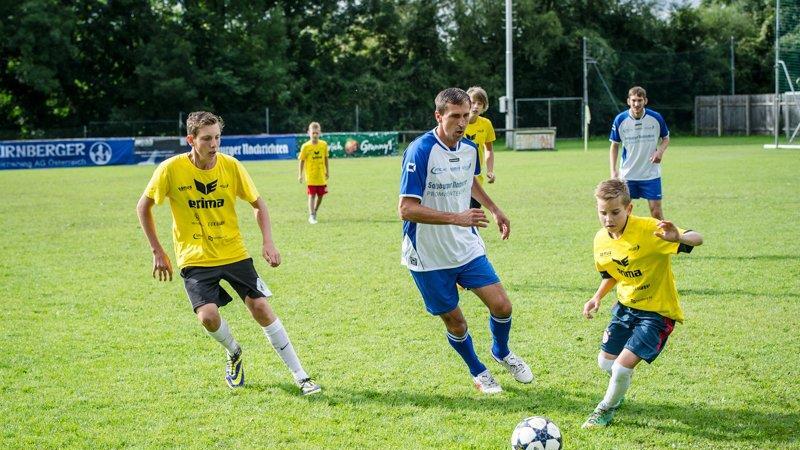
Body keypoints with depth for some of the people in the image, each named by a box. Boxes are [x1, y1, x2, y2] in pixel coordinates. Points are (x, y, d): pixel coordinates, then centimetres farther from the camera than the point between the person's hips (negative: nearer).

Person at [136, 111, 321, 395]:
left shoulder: (231, 166, -7)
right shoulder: (171, 169, -13)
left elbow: (258, 204, 6)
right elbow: (143, 207, 2)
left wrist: (268, 242, -7)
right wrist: (158, 252, 0)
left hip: (234, 253, 2)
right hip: (195, 259, -1)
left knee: (261, 308, -7)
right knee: (208, 316, -21)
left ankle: (301, 377, 3)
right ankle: (233, 353, 14)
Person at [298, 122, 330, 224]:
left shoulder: (324, 145, 0)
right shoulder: (305, 146, -9)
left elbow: (326, 158, 10)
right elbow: (302, 161, -4)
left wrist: (327, 171, 10)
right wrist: (300, 175, -6)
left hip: (321, 176, 3)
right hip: (311, 177, -3)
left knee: (320, 195, 10)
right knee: (312, 195, -5)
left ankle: (315, 212, 31)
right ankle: (311, 216, -3)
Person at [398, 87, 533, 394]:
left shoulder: (469, 149, 0)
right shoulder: (420, 151, -22)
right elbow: (406, 209, -26)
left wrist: (494, 210, 25)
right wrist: (456, 218, -32)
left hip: (467, 248, 5)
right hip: (429, 257, -5)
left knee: (501, 306, -1)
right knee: (455, 322, 4)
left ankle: (502, 353, 30)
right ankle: (477, 372, 32)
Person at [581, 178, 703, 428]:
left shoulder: (648, 230, -25)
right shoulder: (601, 240, -4)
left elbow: (697, 239, -32)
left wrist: (679, 238, -54)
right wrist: (597, 297, -2)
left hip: (657, 312, -7)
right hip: (626, 307, 7)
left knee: (623, 365, -15)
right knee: (605, 361, 14)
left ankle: (606, 409, 14)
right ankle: (618, 391, 49)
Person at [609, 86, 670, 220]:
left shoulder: (656, 118, -8)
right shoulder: (620, 120, -7)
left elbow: (666, 139, 8)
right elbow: (614, 145, 4)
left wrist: (660, 151, -14)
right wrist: (613, 170, -5)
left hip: (651, 174, -1)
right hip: (627, 174, 1)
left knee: (656, 211, -2)